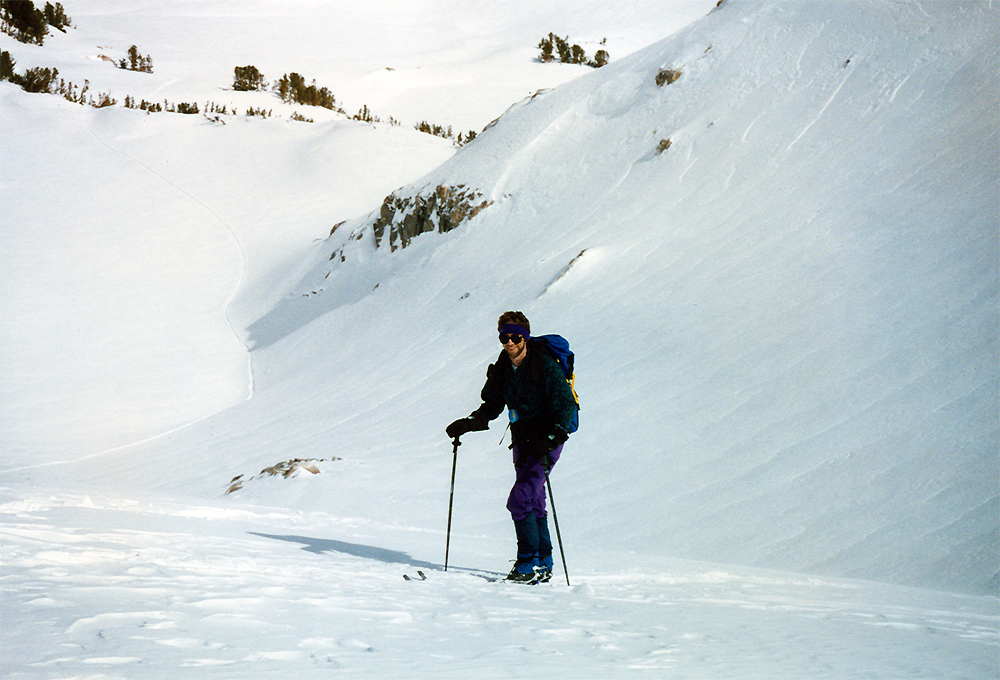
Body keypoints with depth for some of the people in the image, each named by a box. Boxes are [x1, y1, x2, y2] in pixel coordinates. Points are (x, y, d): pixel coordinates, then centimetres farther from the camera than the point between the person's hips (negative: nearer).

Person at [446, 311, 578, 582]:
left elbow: (567, 406, -18)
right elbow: (492, 407, 14)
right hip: (523, 440, 7)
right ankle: (543, 564, 22)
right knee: (532, 504, 12)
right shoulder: (502, 369, 3)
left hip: (546, 441, -7)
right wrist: (468, 424, -2)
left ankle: (530, 562, -8)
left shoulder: (545, 366, -18)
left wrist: (551, 439, -29)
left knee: (519, 501, -16)